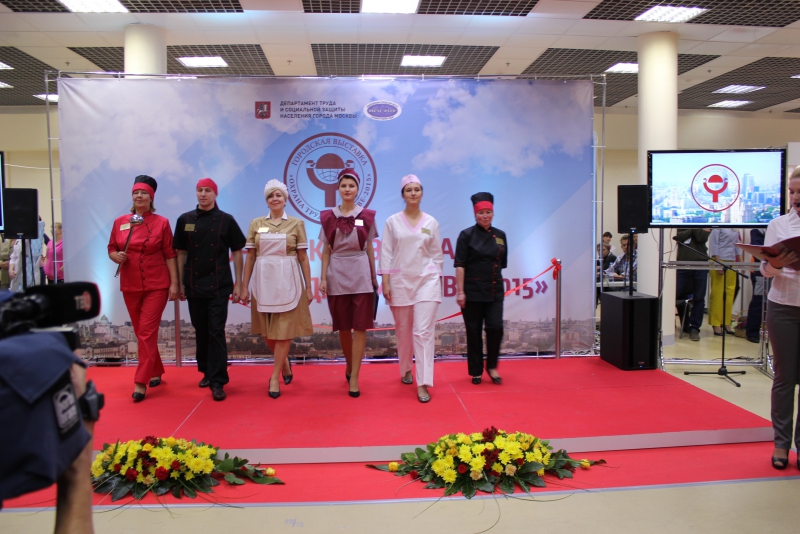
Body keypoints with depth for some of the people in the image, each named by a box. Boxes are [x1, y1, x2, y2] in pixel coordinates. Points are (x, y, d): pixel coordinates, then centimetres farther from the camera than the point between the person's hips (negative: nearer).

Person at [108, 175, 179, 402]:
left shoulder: (162, 223, -3)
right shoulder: (120, 222, 5)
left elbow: (170, 255, -2)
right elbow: (112, 249, 12)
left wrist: (174, 283, -6)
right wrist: (116, 256, -12)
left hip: (157, 285, -4)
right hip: (130, 286, 4)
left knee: (147, 331, -9)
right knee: (140, 332, 12)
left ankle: (141, 382, -6)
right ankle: (156, 372, 28)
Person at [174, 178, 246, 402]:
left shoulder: (226, 220, 0)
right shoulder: (185, 220, 5)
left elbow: (237, 252, 2)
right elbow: (181, 253, 9)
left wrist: (238, 284, -2)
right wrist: (180, 283, 6)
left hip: (219, 286, -3)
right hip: (194, 286, 3)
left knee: (216, 332, -6)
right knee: (201, 332, 12)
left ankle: (218, 381, -3)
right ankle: (207, 371, 28)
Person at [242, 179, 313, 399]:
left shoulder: (296, 224, 3)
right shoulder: (256, 224, 7)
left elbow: (303, 258, 2)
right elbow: (250, 257, 7)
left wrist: (308, 286, 0)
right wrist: (245, 286, 4)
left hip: (287, 281, -2)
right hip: (263, 281, 2)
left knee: (284, 330, -1)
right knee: (267, 332, 10)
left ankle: (275, 377, 9)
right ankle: (284, 362, 36)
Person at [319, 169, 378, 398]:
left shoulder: (367, 216, 4)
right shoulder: (328, 217, 5)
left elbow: (369, 249, 8)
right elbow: (326, 251, 7)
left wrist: (374, 277, 7)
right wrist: (323, 278, 0)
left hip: (361, 276, -1)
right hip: (337, 275, 1)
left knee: (360, 328, -4)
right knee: (343, 328, 11)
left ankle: (354, 378, 2)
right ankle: (349, 367, 32)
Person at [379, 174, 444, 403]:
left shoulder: (431, 222, 5)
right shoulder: (392, 222, 1)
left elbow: (437, 255, 8)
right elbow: (386, 254, -1)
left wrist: (437, 280, 5)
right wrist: (385, 282, -6)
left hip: (426, 280, 0)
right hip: (400, 281, 0)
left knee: (424, 331, -8)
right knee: (403, 330, 11)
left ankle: (423, 383, -8)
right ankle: (406, 369, 34)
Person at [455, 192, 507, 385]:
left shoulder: (500, 235, 8)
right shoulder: (467, 235, -4)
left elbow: (502, 264, 15)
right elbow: (460, 265, -8)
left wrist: (496, 281, 13)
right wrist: (460, 291, -12)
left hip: (495, 290, 3)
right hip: (472, 290, -3)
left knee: (496, 328, -5)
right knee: (473, 331, 3)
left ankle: (491, 366, 15)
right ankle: (476, 371, 17)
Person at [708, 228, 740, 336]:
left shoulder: (735, 229, 14)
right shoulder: (718, 226, -6)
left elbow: (737, 245, 18)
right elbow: (713, 245, -11)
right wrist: (718, 264, -17)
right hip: (719, 261, -6)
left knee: (730, 293, 6)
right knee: (717, 293, -2)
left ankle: (726, 323, 13)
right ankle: (716, 324, 3)